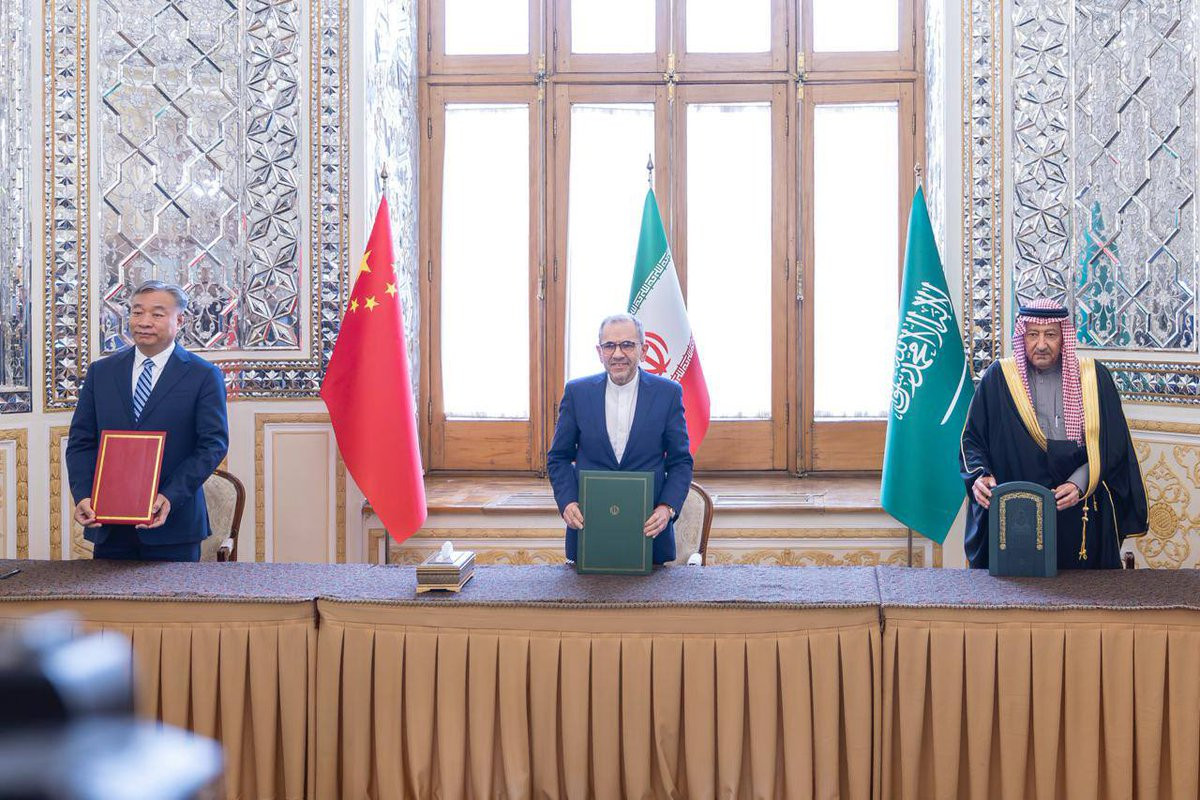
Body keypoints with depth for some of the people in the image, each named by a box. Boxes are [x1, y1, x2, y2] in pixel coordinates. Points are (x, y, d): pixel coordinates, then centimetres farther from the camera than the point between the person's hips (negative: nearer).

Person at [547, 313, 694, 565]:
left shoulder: (668, 393, -1)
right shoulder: (577, 392, 2)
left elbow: (681, 461, 2)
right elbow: (558, 458, 7)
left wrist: (668, 507, -14)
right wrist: (567, 502, -10)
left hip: (649, 528, 0)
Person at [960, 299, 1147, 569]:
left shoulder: (1093, 377, 3)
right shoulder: (999, 378, 2)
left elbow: (1111, 445, 1)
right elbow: (971, 439, 5)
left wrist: (1080, 483, -14)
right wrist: (979, 475, -14)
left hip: (1078, 517, 1)